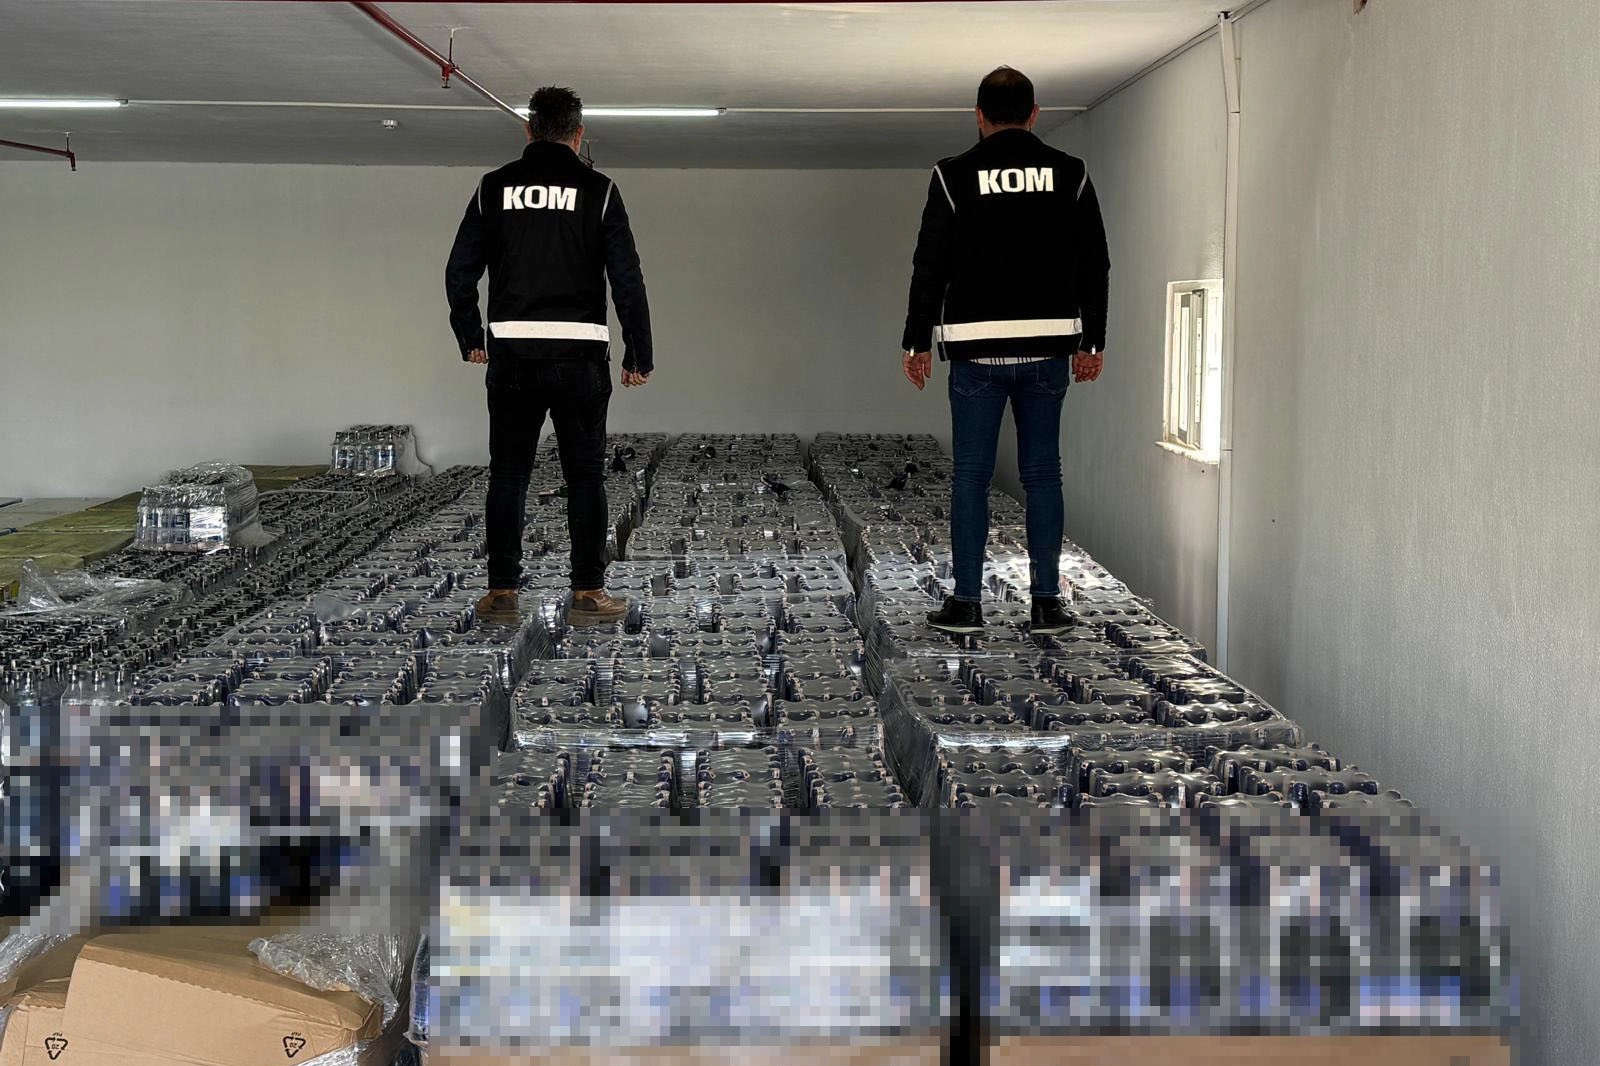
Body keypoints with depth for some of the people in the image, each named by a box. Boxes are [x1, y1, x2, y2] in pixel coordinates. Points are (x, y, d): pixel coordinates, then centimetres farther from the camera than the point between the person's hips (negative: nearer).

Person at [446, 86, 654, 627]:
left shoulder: (494, 188, 6)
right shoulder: (597, 189, 0)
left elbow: (459, 272, 6)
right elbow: (627, 279, -3)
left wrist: (470, 338, 19)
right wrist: (639, 354, 4)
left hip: (511, 353, 2)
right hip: (580, 353, -2)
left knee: (508, 475, 8)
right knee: (585, 475, 5)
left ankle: (501, 593, 9)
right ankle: (588, 593, 6)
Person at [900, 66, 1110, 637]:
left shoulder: (954, 176, -1)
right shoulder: (1070, 174, 5)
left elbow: (930, 266, -1)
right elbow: (1095, 266, 7)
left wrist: (918, 342, 7)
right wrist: (1092, 341, 15)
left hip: (976, 346, -2)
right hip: (1049, 346, 2)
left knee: (971, 476, 4)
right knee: (1042, 473, 7)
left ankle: (967, 602, 5)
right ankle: (1047, 603, 7)